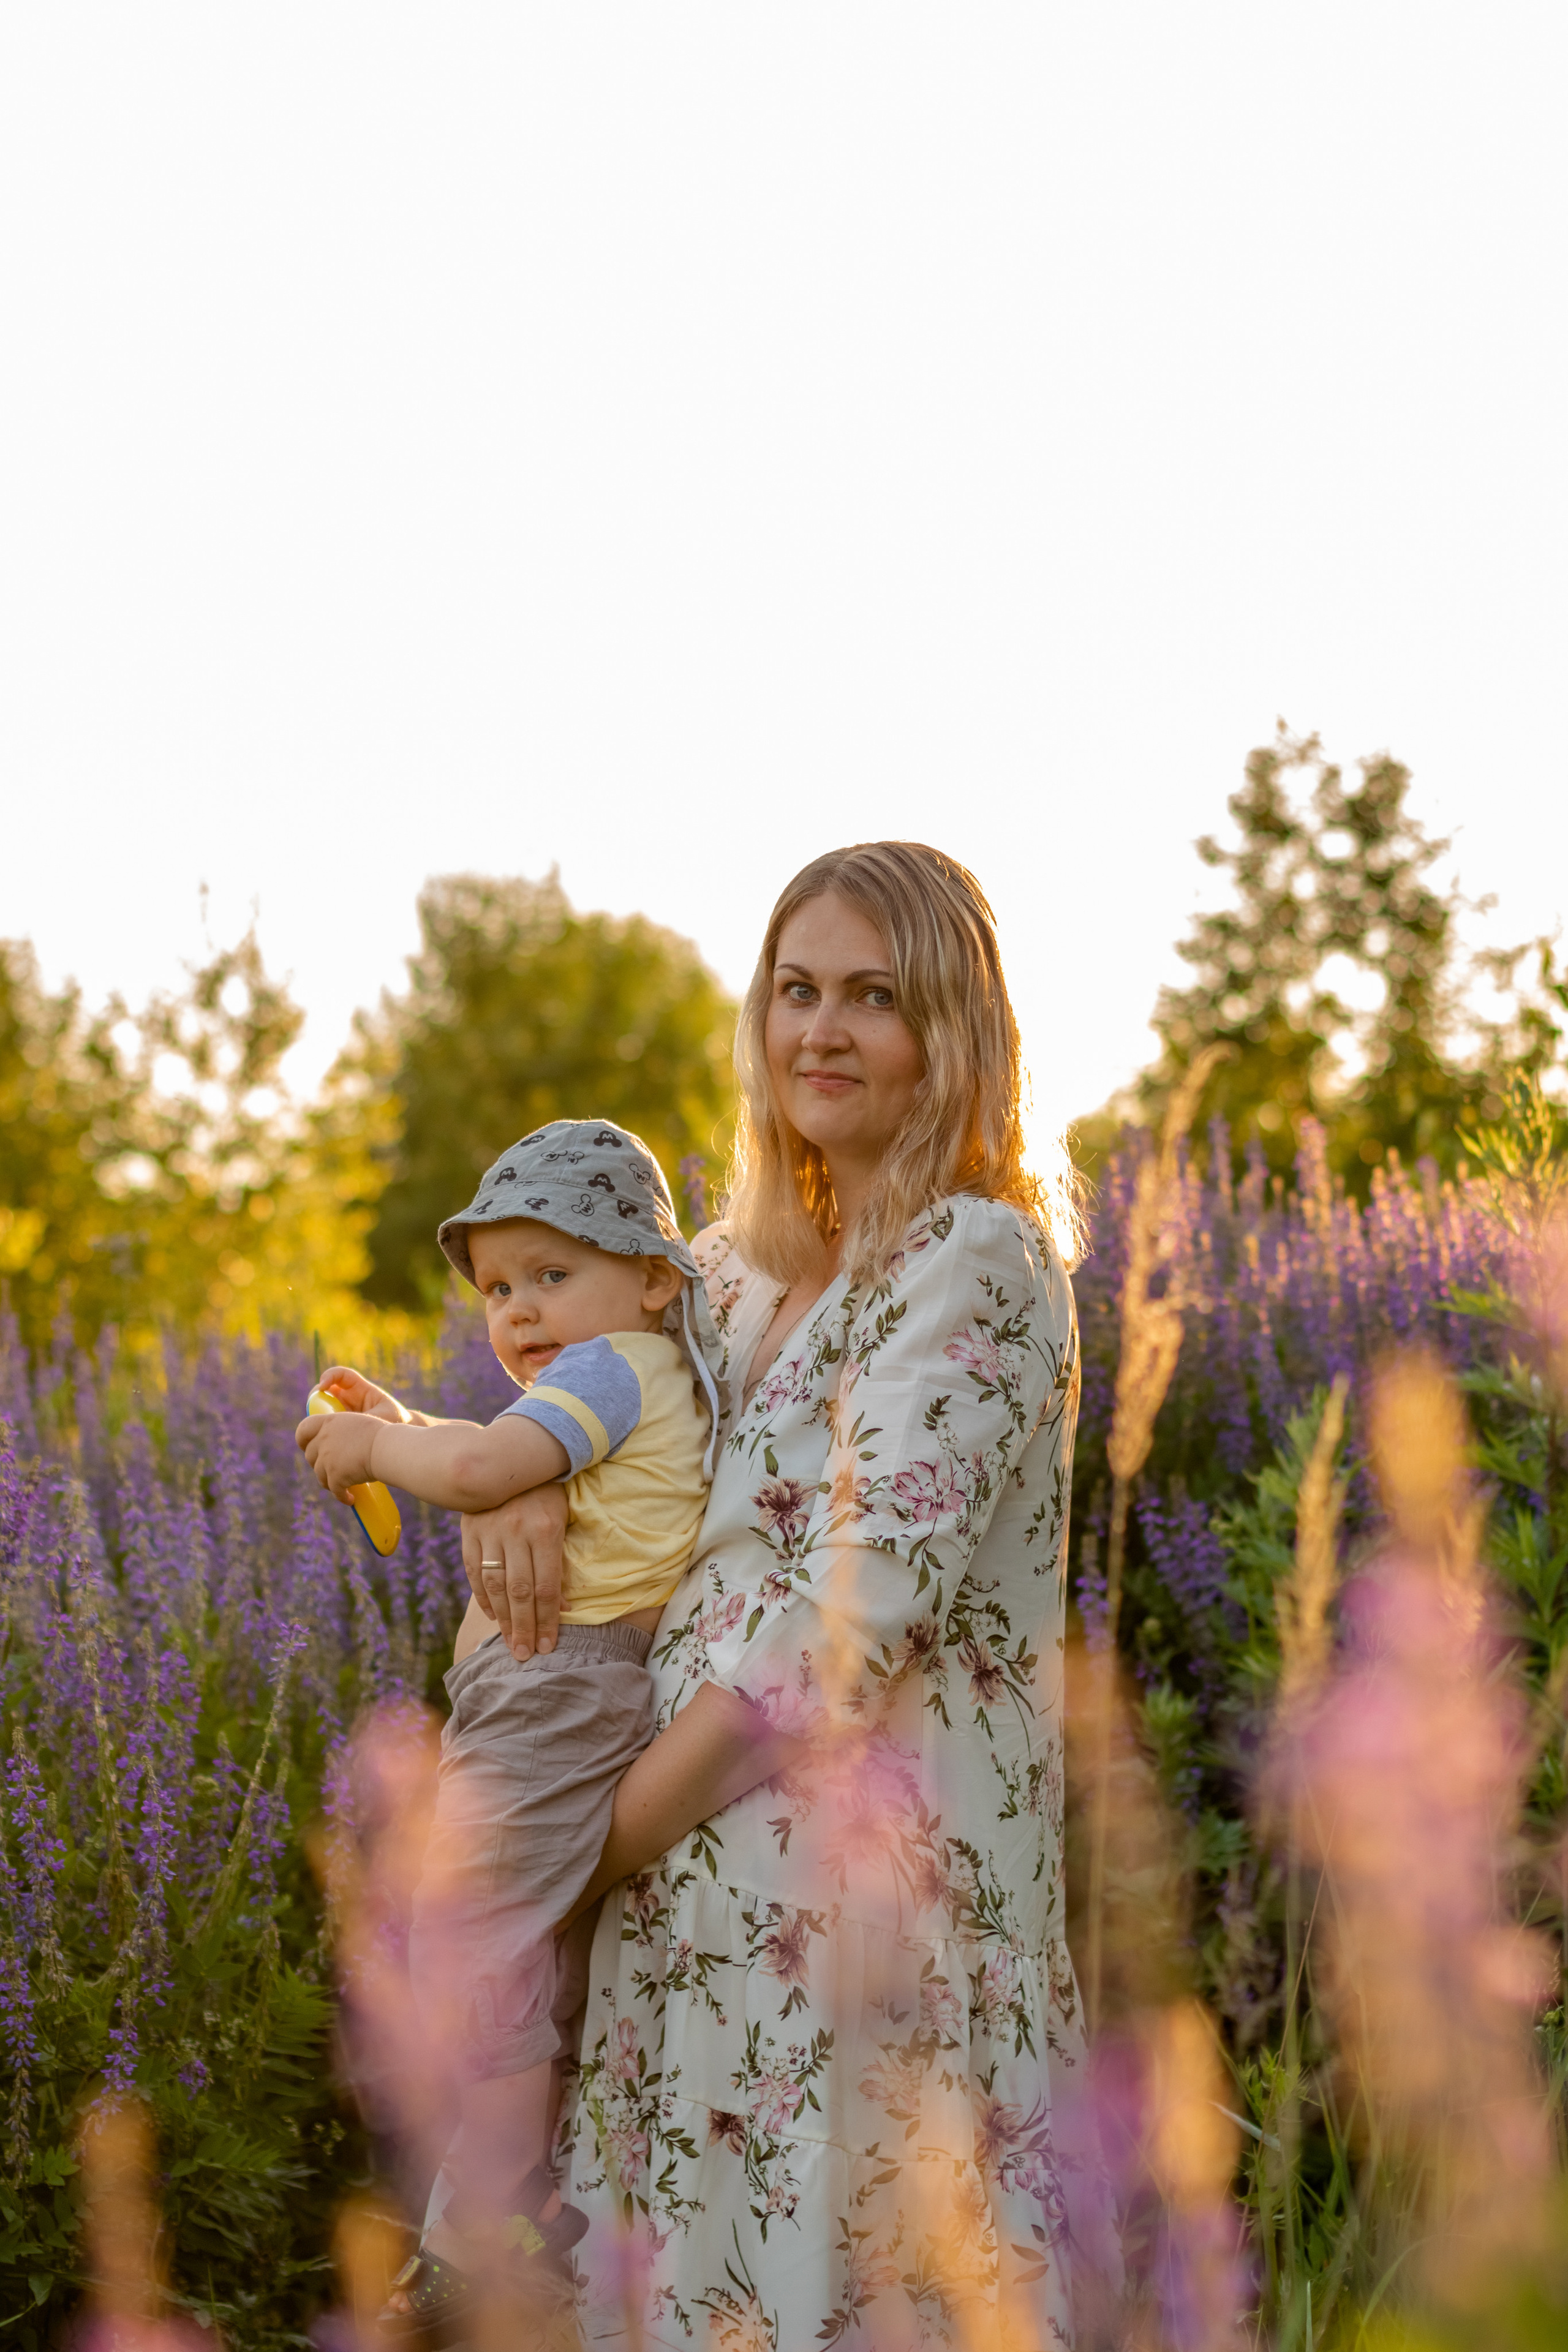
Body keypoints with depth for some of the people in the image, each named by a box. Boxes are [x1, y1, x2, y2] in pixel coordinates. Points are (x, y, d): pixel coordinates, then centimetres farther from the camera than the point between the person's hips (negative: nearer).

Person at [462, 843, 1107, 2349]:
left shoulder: (973, 1263, -12)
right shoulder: (747, 1265, 12)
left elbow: (856, 1618, -19)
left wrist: (609, 1833, -12)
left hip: (868, 1879, -8)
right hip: (706, 1878, 8)